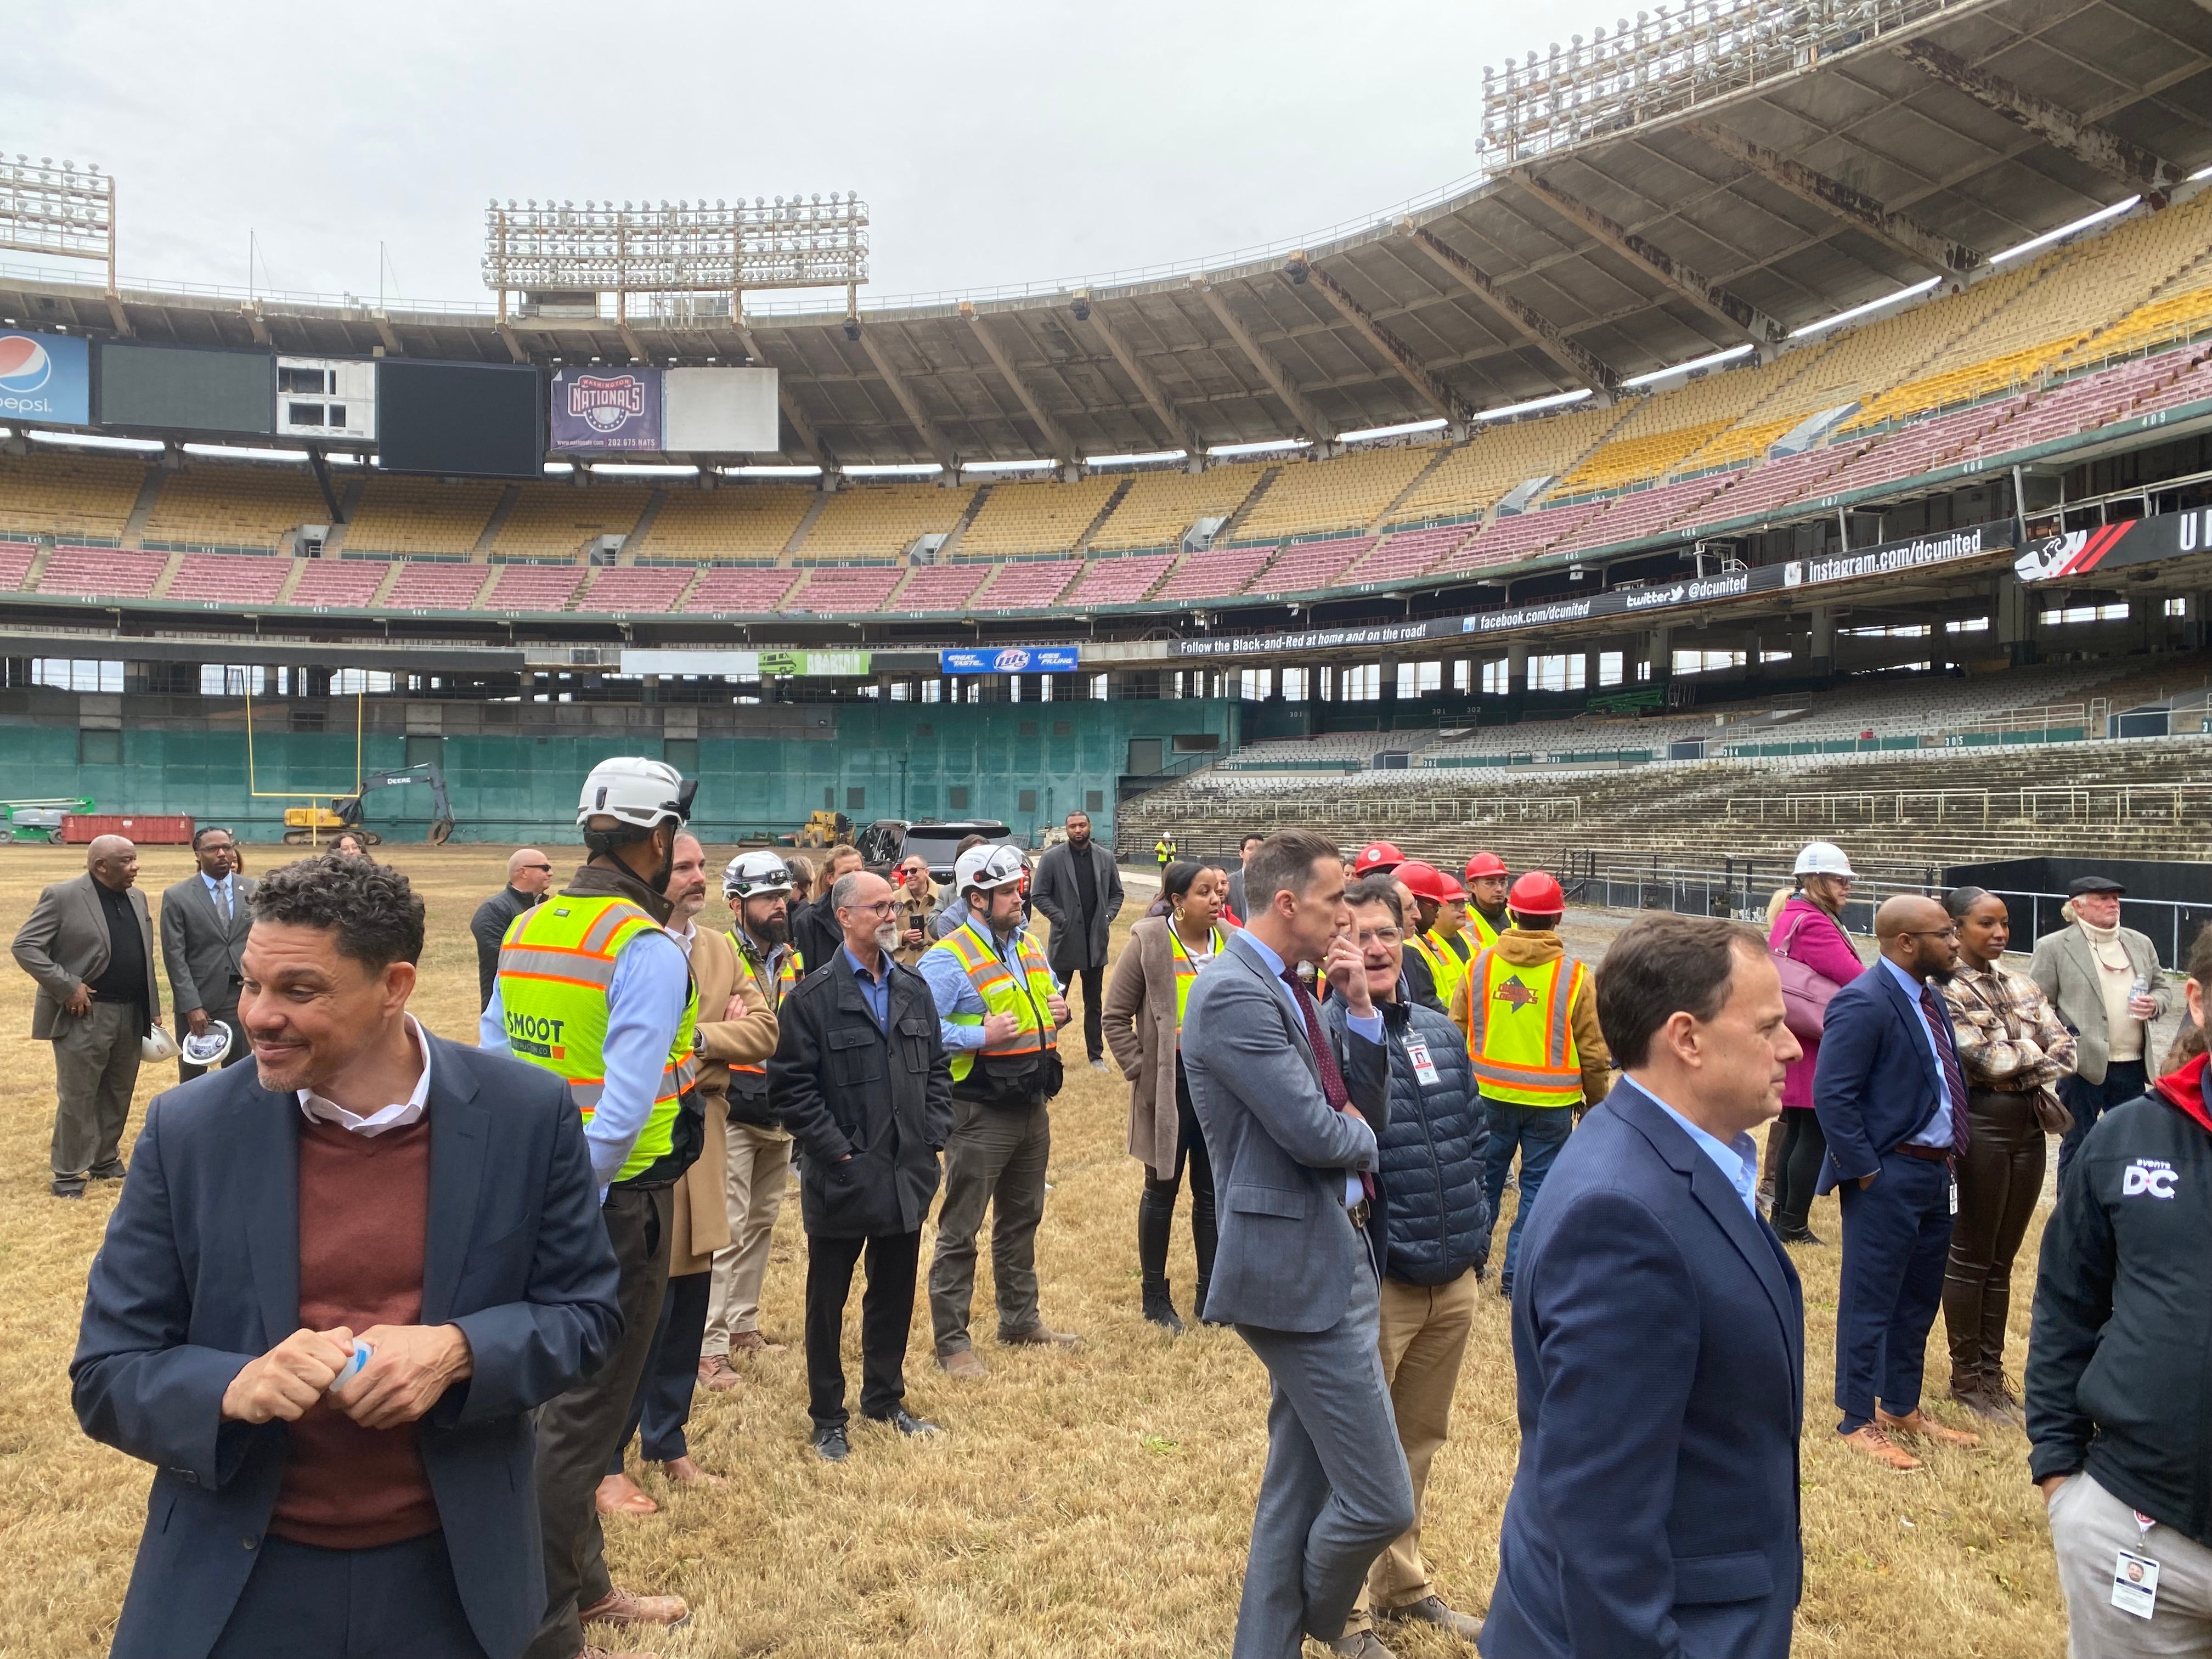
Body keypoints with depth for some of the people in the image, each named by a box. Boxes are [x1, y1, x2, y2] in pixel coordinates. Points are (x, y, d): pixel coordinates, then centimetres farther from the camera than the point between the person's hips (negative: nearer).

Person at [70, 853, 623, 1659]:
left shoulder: (527, 1114, -11)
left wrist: (458, 1352, -21)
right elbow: (106, 1375, -3)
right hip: (235, 1583, 0)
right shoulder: (189, 1130, -9)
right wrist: (235, 1387, -24)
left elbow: (584, 1310, -2)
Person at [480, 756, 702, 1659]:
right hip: (616, 1200, -8)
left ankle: (585, 1584, 37)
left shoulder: (528, 927, 6)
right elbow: (627, 1100, -25)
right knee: (584, 1410, 4)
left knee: (563, 1388, 20)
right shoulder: (649, 949, -17)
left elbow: (494, 1054, 8)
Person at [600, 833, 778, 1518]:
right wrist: (718, 1037, -14)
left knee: (687, 1313, 15)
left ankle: (667, 1444, 30)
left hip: (702, 1150, 7)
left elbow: (763, 1029, 1)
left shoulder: (720, 948, 10)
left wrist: (698, 1039, -13)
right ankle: (606, 1465, 16)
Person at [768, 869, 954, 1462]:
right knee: (827, 1302, 9)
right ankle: (828, 1418, 24)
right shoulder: (814, 995, -11)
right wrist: (835, 1149, -14)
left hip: (907, 1175, 5)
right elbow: (790, 1086, -13)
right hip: (842, 1179, -5)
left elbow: (936, 1068, 13)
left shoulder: (913, 988, 7)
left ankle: (885, 1398, 35)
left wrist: (933, 1135, 3)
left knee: (895, 1296, 17)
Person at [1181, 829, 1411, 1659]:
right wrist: (1361, 1132, -3)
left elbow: (1367, 1112, 11)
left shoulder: (1286, 990, 11)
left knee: (1299, 1482, 19)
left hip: (1334, 1254, 10)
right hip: (1298, 1269, -10)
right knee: (1381, 1500, 0)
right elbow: (1315, 1133, -24)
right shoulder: (1235, 993, -19)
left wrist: (1360, 1010, -1)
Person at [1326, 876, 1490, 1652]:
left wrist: (1476, 1239, 14)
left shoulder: (1441, 1031, 7)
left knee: (1419, 1442, 21)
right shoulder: (1323, 1033, -15)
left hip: (1454, 1280, 7)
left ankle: (1403, 1584, 40)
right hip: (1374, 1283, -6)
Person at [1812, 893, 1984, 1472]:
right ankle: (1858, 1423, 16)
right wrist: (1866, 1172, -18)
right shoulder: (1864, 1003, -20)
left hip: (1934, 1171, 9)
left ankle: (1902, 1408, 35)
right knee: (1870, 1302, 3)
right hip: (1887, 1178, -9)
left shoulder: (1929, 996, 9)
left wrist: (1951, 1153, 11)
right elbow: (1832, 1096, -22)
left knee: (1920, 1299, 20)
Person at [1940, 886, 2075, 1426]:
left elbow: (2065, 1048, 5)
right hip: (1981, 1127, -6)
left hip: (2029, 1127, 6)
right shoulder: (1948, 992, -11)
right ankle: (1966, 1377, 16)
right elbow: (1986, 1060, -17)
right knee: (1970, 1258, 4)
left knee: (2002, 1259, 14)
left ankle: (1992, 1371, 24)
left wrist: (2017, 1065, -10)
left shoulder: (2021, 986, 10)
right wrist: (2038, 1054, -1)